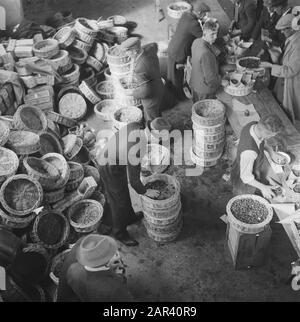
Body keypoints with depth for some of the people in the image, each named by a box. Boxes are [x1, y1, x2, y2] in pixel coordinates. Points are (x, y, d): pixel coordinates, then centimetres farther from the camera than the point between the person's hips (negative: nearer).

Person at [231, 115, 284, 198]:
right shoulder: (249, 152, -47)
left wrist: (271, 152, -8)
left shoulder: (254, 125, -23)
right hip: (244, 182, -7)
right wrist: (262, 187, -22)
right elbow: (246, 177, -32)